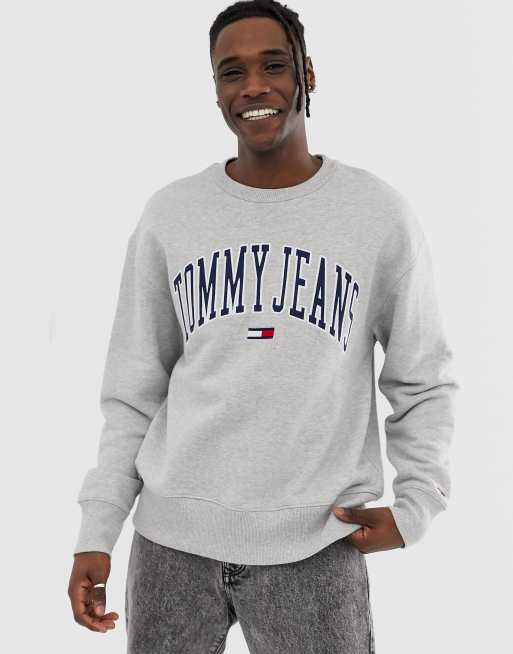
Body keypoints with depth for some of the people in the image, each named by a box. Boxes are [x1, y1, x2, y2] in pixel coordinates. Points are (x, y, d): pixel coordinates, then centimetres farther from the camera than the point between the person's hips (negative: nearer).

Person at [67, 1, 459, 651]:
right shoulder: (169, 214, 4)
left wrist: (415, 506, -6)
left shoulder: (381, 214, -1)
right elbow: (133, 391, 7)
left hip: (315, 544, -1)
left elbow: (422, 381, 6)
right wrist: (96, 533, 2)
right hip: (173, 533, 2)